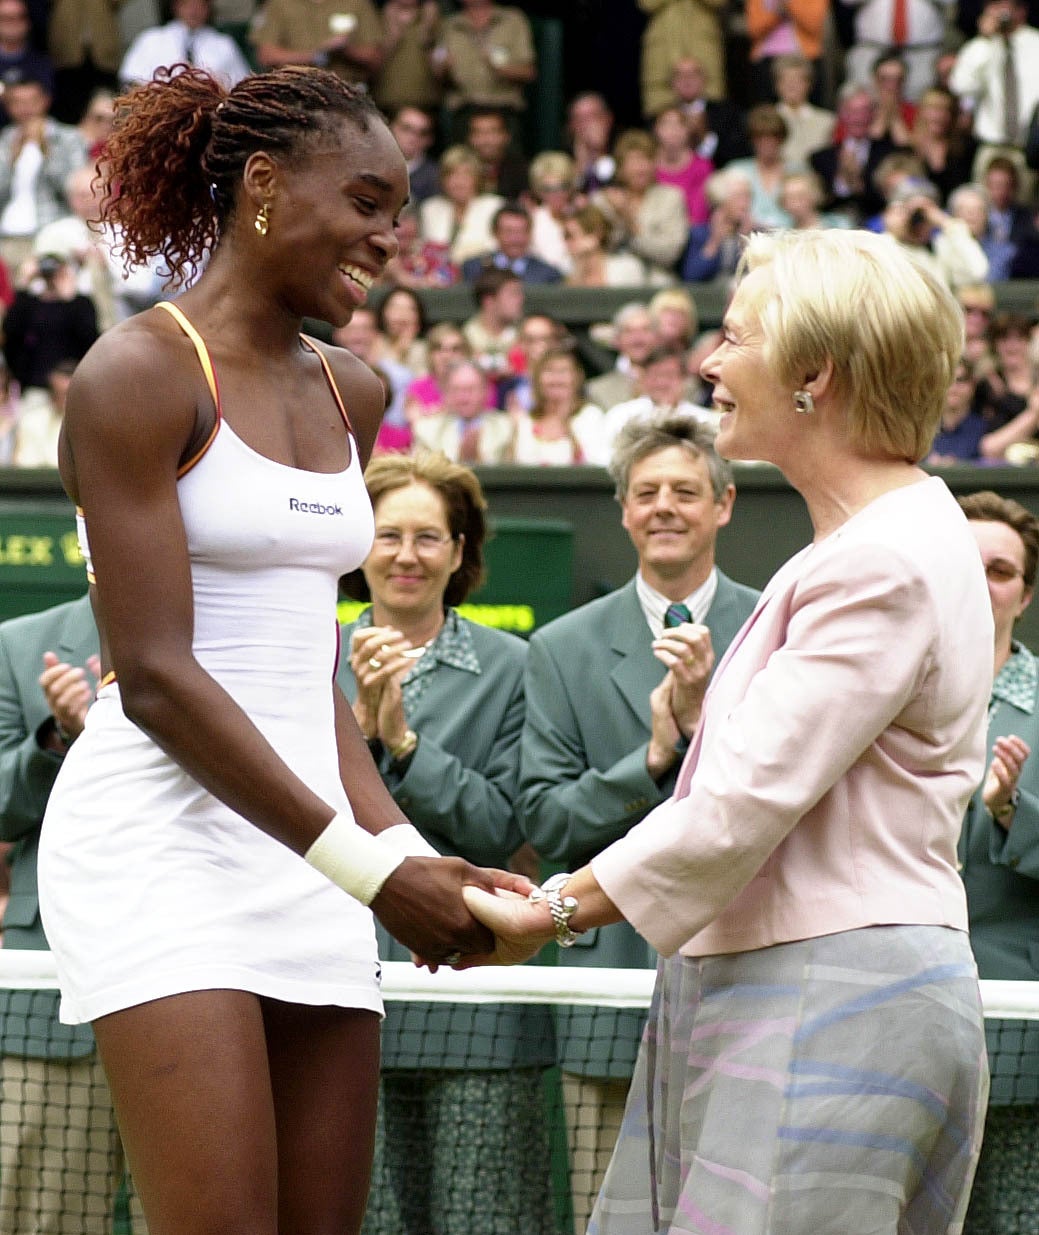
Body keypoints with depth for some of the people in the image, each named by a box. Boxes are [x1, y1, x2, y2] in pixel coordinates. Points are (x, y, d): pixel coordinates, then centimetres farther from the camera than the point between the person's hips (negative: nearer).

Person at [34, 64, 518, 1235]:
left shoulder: (350, 394, 16)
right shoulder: (140, 372, -7)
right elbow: (156, 677, -13)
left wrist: (410, 851, 2)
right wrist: (372, 868, -15)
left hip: (304, 849, 7)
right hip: (159, 837, -7)